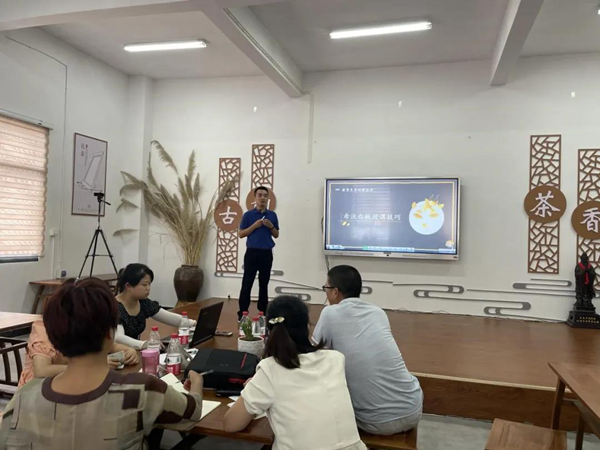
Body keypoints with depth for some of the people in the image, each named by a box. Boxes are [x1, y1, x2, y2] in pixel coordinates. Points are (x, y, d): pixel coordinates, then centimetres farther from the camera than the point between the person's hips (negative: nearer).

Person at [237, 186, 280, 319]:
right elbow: (241, 234, -1)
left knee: (264, 284, 9)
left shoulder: (272, 215, 8)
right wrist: (255, 225, -13)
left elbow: (276, 235, 12)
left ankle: (263, 312, 17)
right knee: (247, 284, -2)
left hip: (267, 253, 3)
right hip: (252, 252, -2)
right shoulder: (248, 214, 0)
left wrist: (271, 226, -8)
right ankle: (242, 313, 3)